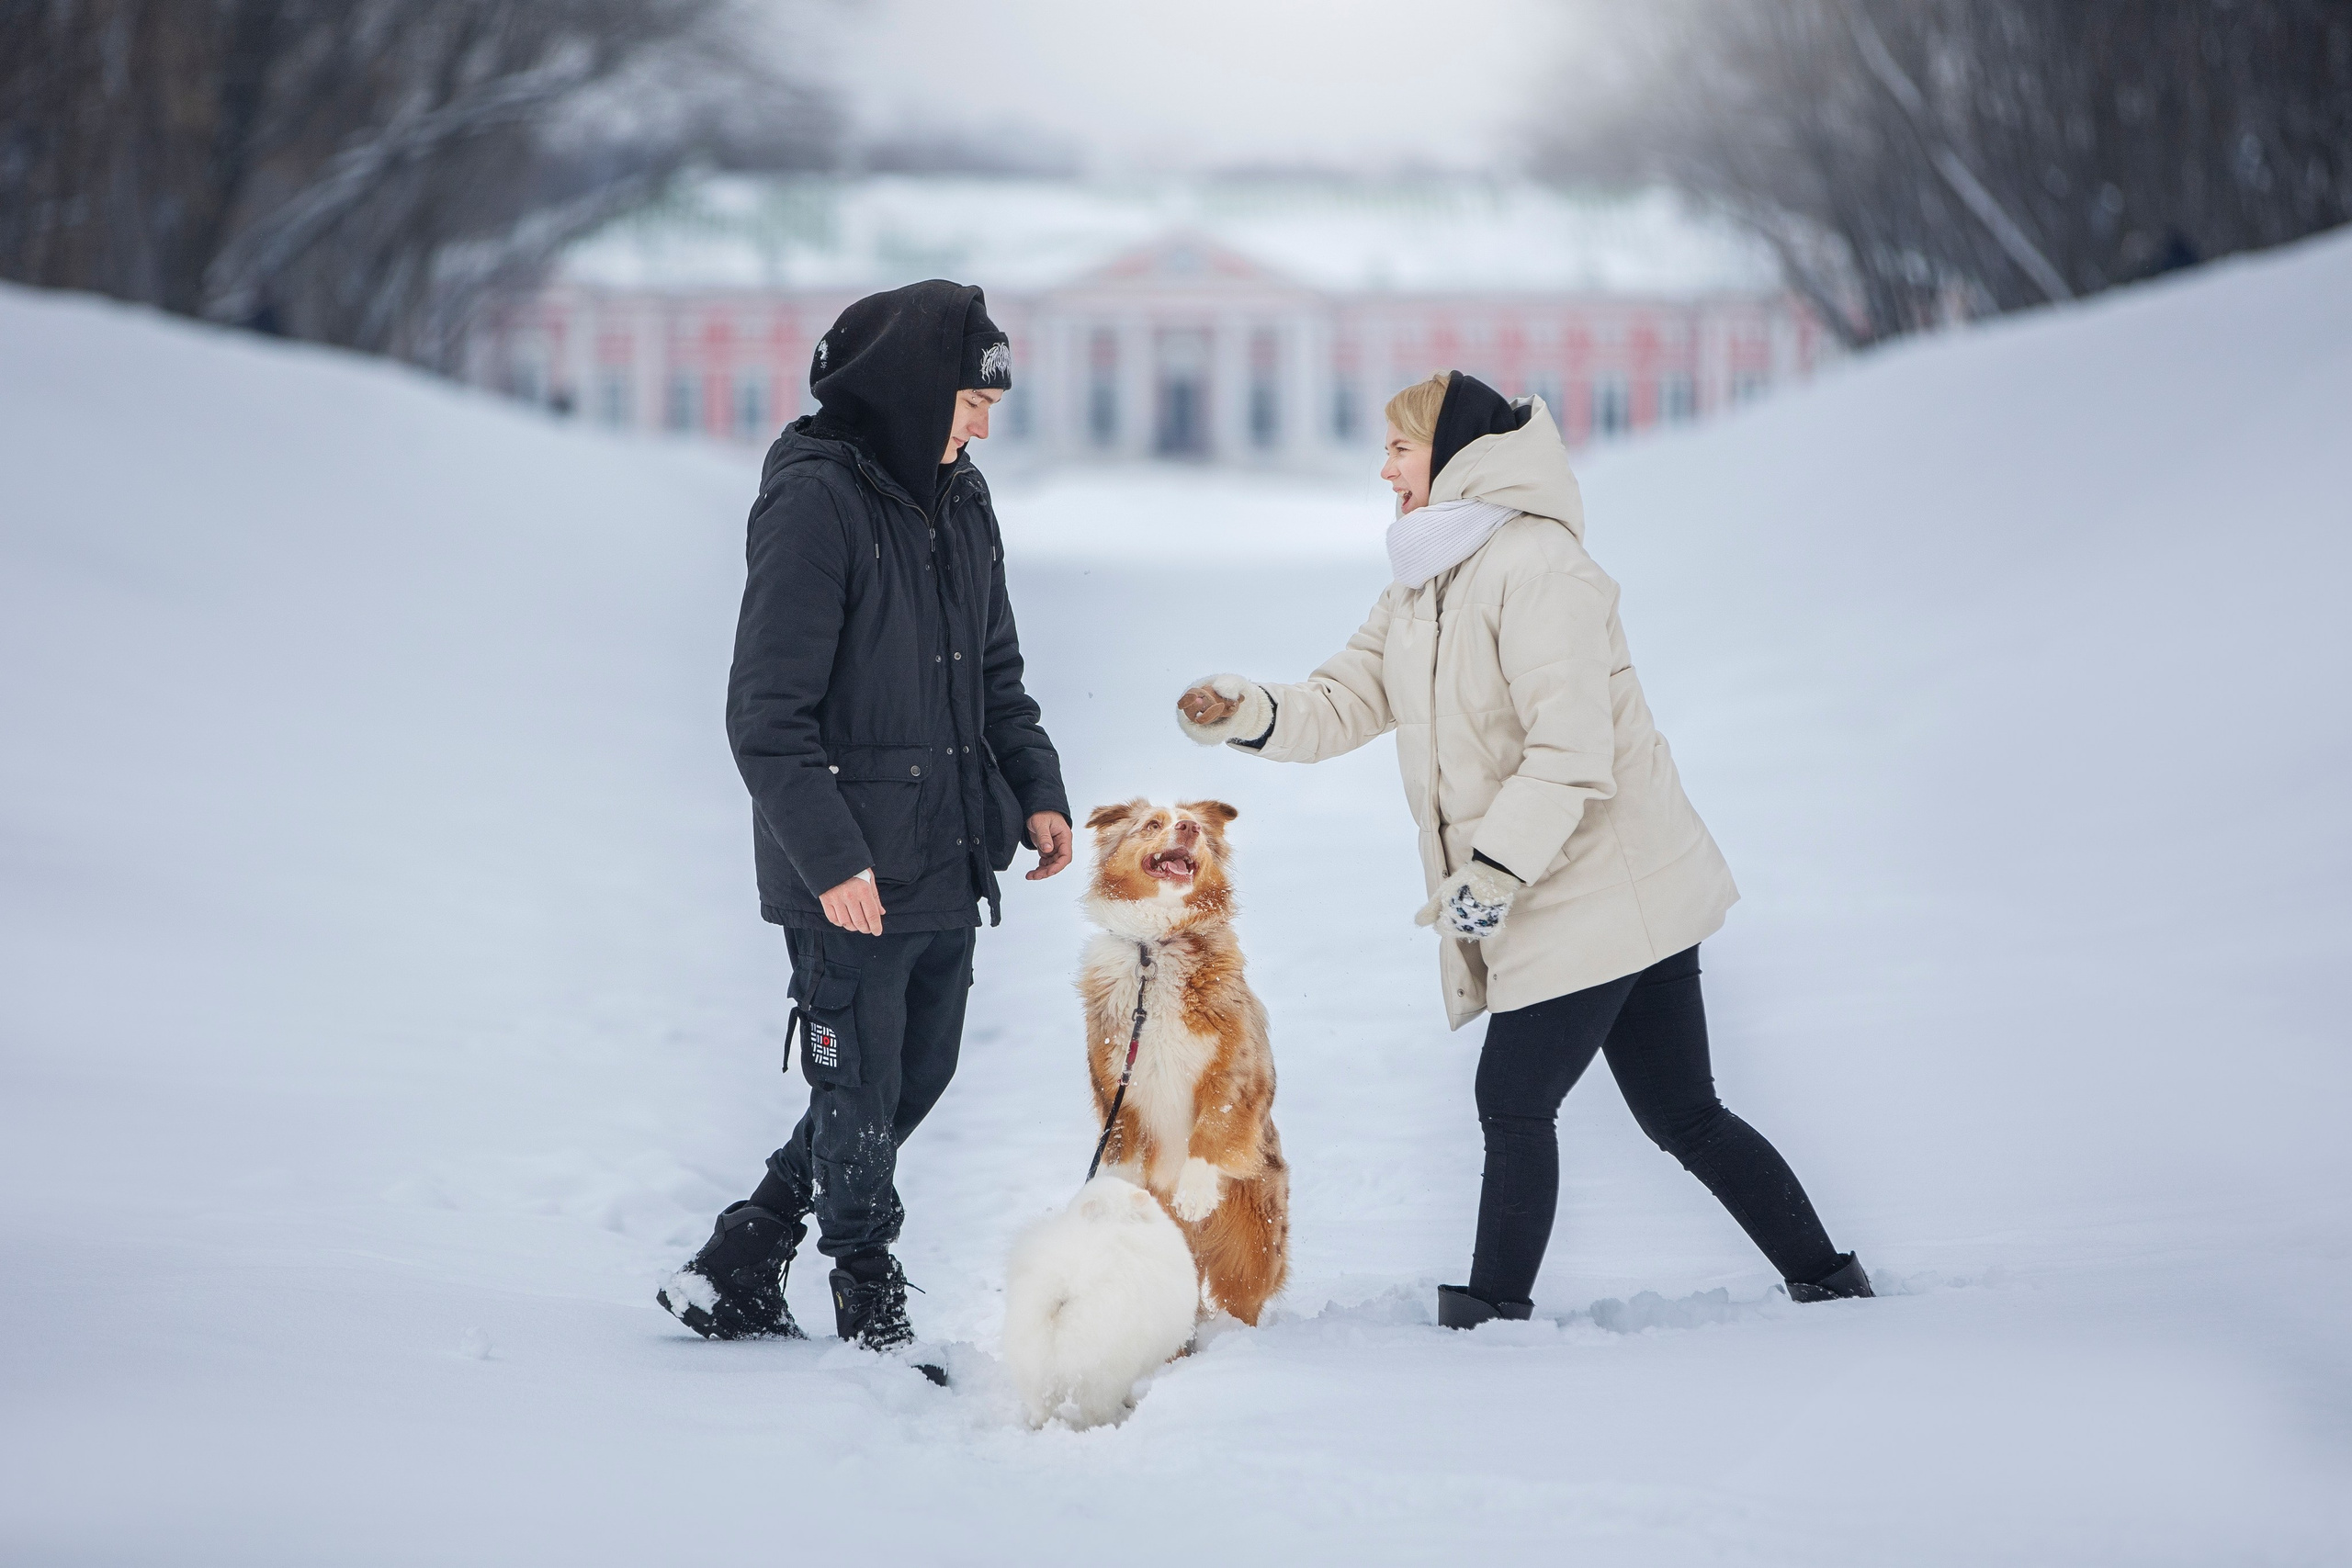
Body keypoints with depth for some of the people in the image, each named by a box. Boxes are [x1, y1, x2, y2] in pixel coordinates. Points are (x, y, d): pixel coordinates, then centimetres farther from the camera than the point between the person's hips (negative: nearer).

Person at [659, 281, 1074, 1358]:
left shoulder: (959, 500, 12)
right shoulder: (814, 501, -14)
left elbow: (994, 671, 23)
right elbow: (768, 713, -17)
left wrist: (1035, 788, 8)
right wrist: (829, 856, -21)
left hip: (945, 863, 9)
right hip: (850, 879, -9)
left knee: (919, 1073, 14)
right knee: (861, 1092, 1)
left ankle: (733, 1278, 24)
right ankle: (871, 1312, 17)